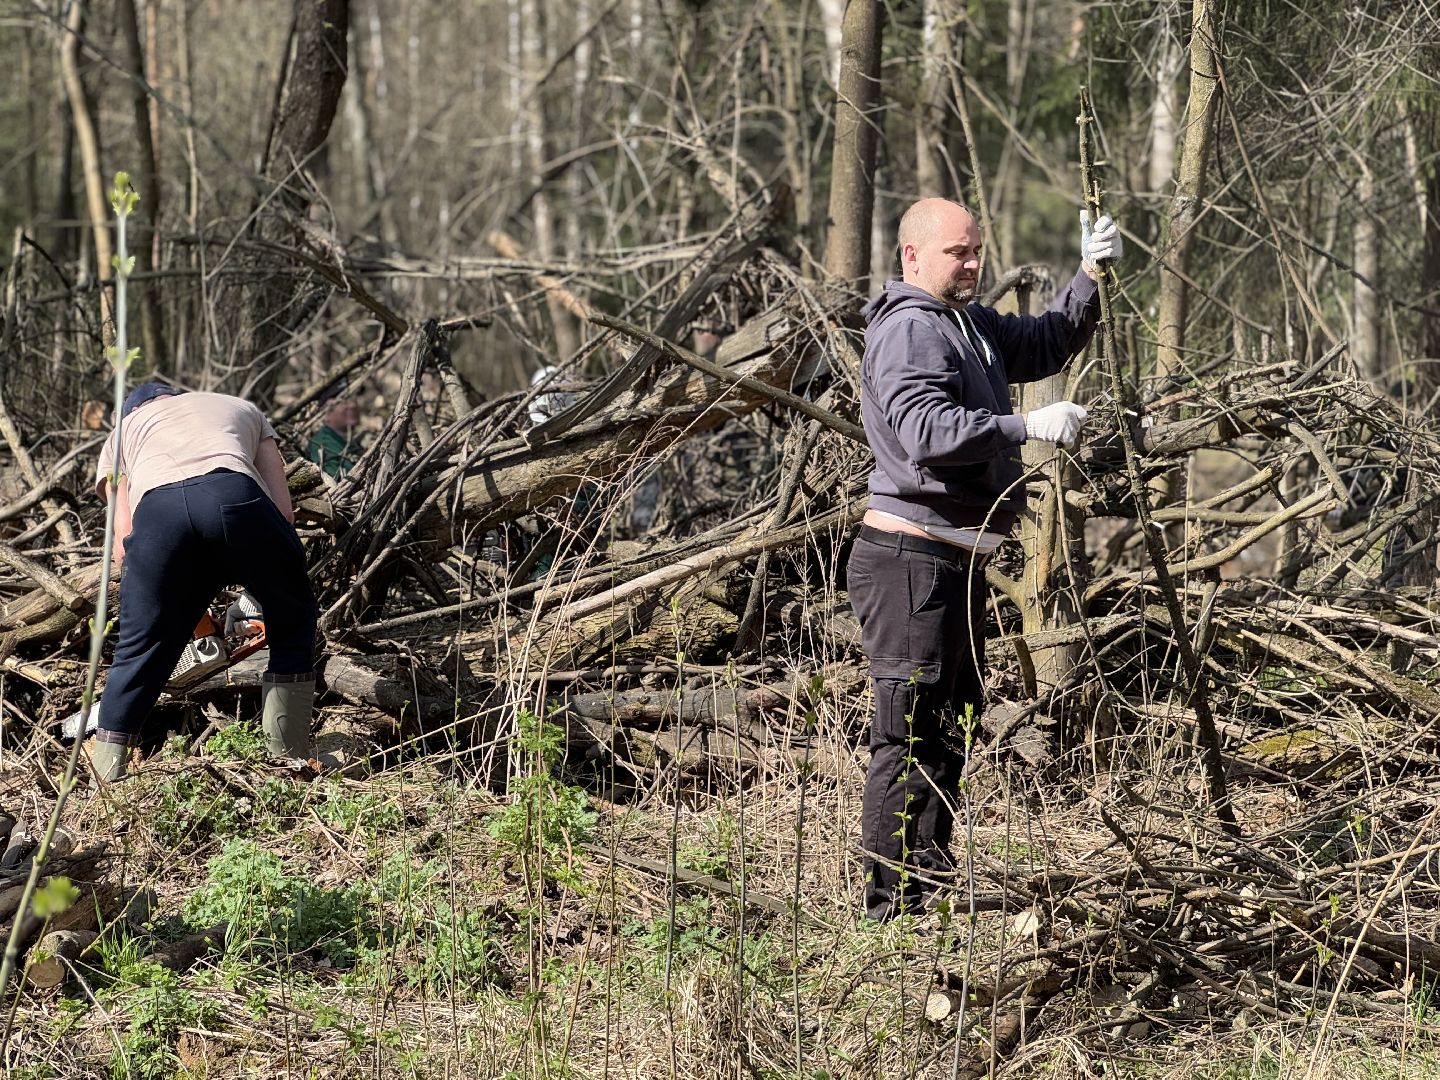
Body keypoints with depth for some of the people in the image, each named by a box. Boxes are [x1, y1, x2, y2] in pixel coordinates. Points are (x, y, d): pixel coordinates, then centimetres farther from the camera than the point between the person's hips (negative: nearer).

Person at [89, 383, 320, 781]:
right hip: (238, 496, 0)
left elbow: (124, 546, 25)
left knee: (139, 654, 14)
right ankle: (288, 763, 21)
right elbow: (284, 511, 27)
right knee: (293, 627, 21)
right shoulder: (240, 409, 42)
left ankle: (102, 782, 15)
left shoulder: (123, 429, 40)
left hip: (157, 509, 0)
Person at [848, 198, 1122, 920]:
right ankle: (892, 900, -8)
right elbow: (929, 430, -30)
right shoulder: (910, 330, -16)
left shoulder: (971, 323, 16)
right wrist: (1028, 427, -30)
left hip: (955, 562, 11)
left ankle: (930, 882, 27)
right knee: (910, 731, -10)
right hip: (910, 559, -11)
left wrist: (1090, 279, 16)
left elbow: (1043, 345, 30)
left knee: (957, 720, 18)